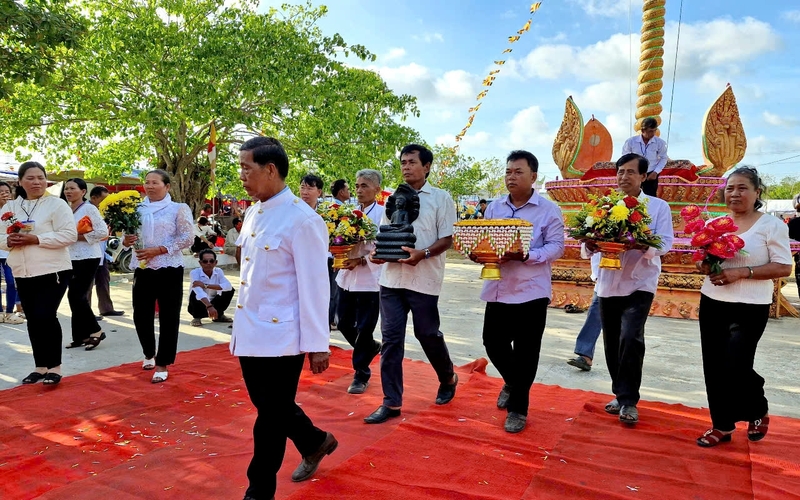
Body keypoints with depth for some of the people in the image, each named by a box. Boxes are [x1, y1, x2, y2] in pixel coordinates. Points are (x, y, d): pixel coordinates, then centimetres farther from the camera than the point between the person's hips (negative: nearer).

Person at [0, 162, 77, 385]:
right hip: (23, 274, 6)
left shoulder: (57, 204, -5)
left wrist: (36, 239, -20)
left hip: (53, 271, -5)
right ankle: (41, 366, 22)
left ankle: (54, 366, 3)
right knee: (33, 319, 11)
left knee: (46, 316, -10)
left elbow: (69, 235, -14)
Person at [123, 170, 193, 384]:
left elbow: (187, 238, -9)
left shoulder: (178, 209, -3)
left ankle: (162, 364, 13)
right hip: (143, 269, 4)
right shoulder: (138, 209, 9)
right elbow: (127, 235, 15)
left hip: (169, 269, -4)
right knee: (141, 316, 11)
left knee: (168, 318, 1)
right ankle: (149, 354, 36)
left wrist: (158, 250, -17)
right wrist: (125, 240, -9)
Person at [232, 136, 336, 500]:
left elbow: (313, 286, -15)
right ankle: (315, 443, 45)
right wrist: (243, 325, 17)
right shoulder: (253, 214, 9)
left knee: (270, 418, 7)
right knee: (269, 407, 20)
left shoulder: (302, 219, -16)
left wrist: (317, 344, -13)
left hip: (281, 337, -8)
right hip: (249, 333, 8)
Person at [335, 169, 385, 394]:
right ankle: (371, 347, 41)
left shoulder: (383, 214, -9)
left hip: (369, 280, -6)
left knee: (364, 329, 2)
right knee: (344, 324, 14)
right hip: (347, 277, 6)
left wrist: (361, 261, -22)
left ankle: (361, 375, 19)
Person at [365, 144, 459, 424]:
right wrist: (378, 252, -5)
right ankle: (391, 402, 12)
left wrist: (422, 254, -23)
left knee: (428, 334, 9)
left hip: (423, 280, -4)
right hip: (391, 278, 4)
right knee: (391, 338, 3)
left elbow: (447, 239, -6)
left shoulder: (441, 198, -2)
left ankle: (448, 379, 38)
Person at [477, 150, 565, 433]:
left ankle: (518, 408, 20)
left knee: (525, 353, 3)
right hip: (497, 290, 4)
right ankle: (513, 384, 40)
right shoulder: (494, 208, 10)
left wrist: (527, 256, -25)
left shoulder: (549, 210, -3)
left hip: (531, 292, -4)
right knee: (493, 344, 10)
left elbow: (556, 247, -8)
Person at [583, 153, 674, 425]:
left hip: (639, 284, -4)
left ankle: (629, 400, -3)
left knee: (630, 338, -18)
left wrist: (642, 245, -28)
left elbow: (665, 243, -8)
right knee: (612, 342, 10)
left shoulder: (658, 206, 2)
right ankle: (621, 395, 26)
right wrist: (591, 245, -20)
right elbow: (593, 236, 4)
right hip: (608, 283, 4)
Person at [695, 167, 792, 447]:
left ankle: (759, 413, 26)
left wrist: (741, 272, -21)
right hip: (712, 303, 5)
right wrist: (704, 266, -8)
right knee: (714, 367, 7)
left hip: (749, 308, -5)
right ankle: (722, 425, 23)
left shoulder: (771, 225, -6)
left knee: (736, 367, -7)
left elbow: (784, 267, -10)